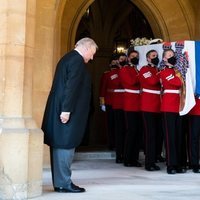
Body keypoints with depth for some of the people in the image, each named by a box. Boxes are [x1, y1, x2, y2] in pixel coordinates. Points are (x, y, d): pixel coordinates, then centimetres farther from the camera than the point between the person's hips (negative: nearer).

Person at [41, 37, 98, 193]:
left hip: (59, 110, 10)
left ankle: (59, 181, 17)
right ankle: (63, 183, -1)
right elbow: (71, 86, -20)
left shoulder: (68, 58, 19)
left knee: (60, 145, 11)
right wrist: (66, 110, -23)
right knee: (66, 145, -6)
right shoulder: (77, 60, -12)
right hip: (67, 111, -10)